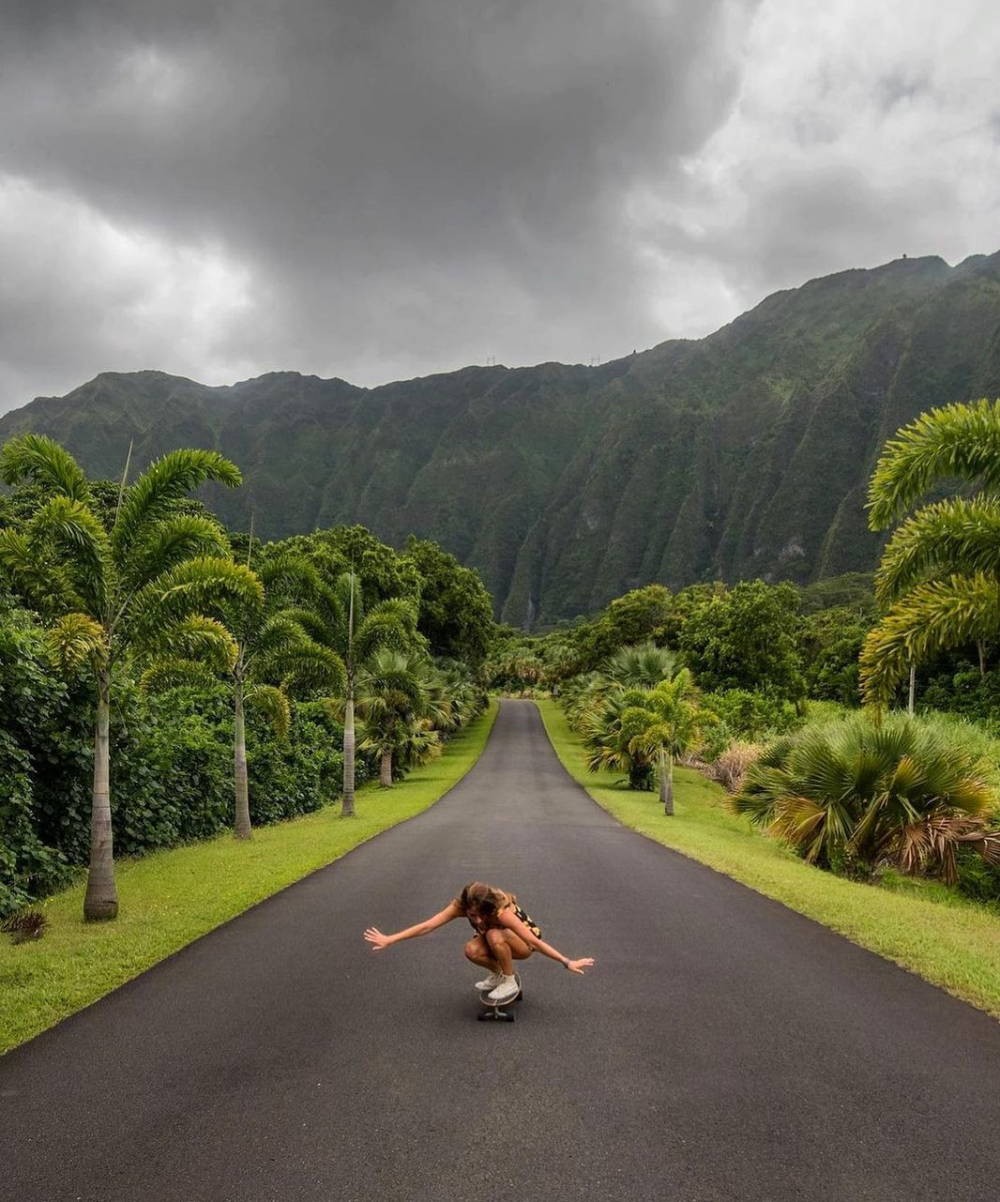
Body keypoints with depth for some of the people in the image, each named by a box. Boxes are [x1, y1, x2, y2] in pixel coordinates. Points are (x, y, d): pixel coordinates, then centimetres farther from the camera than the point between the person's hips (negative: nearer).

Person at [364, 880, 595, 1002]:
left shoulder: (502, 911, -40)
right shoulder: (462, 906, -28)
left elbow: (536, 941, -37)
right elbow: (426, 926, -28)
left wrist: (567, 962, -37)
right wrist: (389, 940, -31)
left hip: (524, 943, -5)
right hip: (498, 941, 5)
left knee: (494, 936, -36)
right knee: (472, 950, -26)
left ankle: (510, 983, -13)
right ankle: (498, 974, 4)